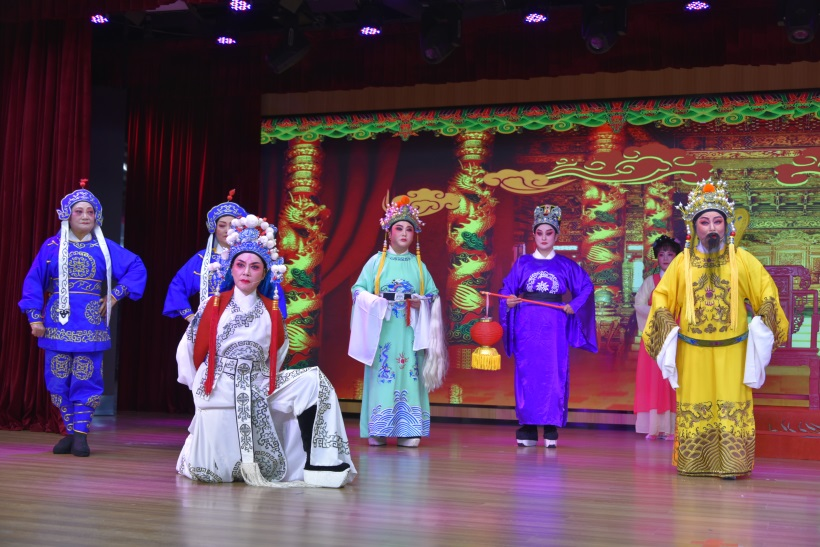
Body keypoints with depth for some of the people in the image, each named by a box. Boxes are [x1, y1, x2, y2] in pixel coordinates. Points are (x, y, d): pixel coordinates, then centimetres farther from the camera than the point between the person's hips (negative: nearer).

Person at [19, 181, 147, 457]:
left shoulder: (105, 247, 5)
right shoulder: (52, 246, 5)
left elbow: (137, 268, 7)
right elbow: (33, 281, 4)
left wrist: (116, 294, -2)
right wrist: (35, 317, -2)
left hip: (90, 324, -1)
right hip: (58, 323, 1)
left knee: (86, 379, -5)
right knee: (59, 379, 2)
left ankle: (81, 434, 1)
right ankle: (70, 431, 12)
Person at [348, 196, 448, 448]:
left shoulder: (418, 264, 12)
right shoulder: (377, 261, 5)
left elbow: (434, 294, 11)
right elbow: (358, 290, 1)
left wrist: (421, 303, -9)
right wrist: (376, 300, -16)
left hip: (409, 332, 2)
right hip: (382, 330, -2)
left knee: (409, 377, -3)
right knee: (382, 376, -6)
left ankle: (408, 430, 0)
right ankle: (378, 431, -1)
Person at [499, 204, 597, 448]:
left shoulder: (565, 265, 8)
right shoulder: (523, 263, 9)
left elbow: (586, 286, 11)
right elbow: (507, 289, 9)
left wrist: (574, 306, -3)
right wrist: (509, 302, -11)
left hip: (554, 327, 0)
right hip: (527, 325, 0)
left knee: (554, 374, -4)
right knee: (527, 373, -1)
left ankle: (551, 431, 2)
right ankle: (528, 430, 4)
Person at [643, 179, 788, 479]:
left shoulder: (741, 259, 1)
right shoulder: (682, 262, 2)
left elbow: (767, 288, 8)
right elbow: (661, 297, 8)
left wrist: (763, 321, -4)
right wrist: (666, 325, -6)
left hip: (731, 350, -1)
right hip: (693, 350, 1)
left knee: (732, 406, -4)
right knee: (694, 407, 5)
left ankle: (730, 464, -1)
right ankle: (692, 463, 13)